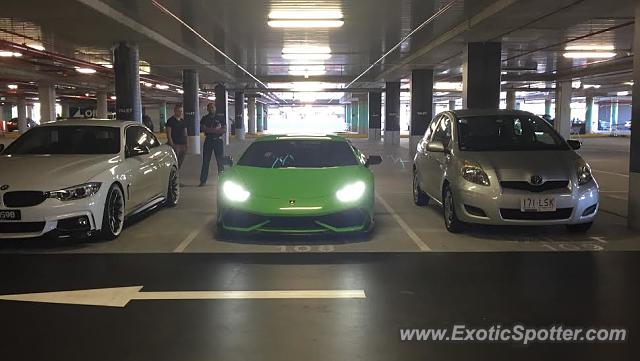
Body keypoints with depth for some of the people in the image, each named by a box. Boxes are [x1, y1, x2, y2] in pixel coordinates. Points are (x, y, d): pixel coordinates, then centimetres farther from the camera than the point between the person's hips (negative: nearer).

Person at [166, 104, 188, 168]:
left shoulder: (183, 121, 16)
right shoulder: (170, 121, -3)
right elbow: (168, 134, -8)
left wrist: (186, 145, 12)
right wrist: (172, 145, -16)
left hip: (183, 145, 6)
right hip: (175, 144, -6)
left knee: (181, 163, 7)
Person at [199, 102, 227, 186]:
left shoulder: (220, 117, 4)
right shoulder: (204, 118, 7)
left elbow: (224, 130, -5)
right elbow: (203, 129, -6)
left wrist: (209, 130, -13)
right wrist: (217, 129, -15)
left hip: (218, 141, -1)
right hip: (208, 141, 1)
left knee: (220, 160, 1)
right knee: (205, 161, 2)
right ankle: (203, 180, 5)